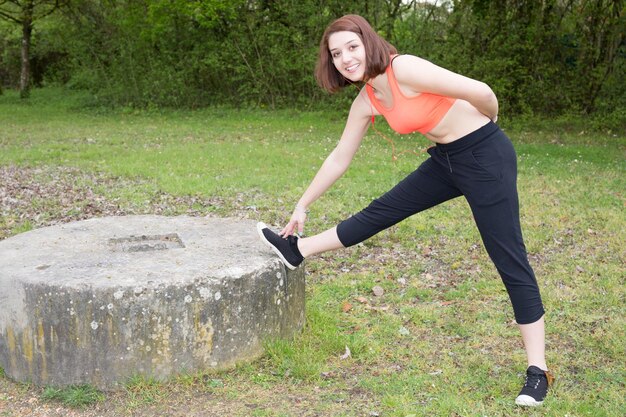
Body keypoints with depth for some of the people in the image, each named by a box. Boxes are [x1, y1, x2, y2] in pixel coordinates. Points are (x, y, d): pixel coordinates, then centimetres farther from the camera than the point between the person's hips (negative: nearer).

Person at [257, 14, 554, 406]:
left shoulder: (405, 69, -23)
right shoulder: (366, 101, 3)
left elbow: (480, 91, -27)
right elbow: (339, 159, 12)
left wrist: (489, 121, -4)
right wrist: (302, 206, 16)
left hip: (486, 156, -7)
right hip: (448, 160, 7)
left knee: (509, 260, -3)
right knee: (381, 212, 12)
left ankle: (538, 370, 4)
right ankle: (297, 249, 25)